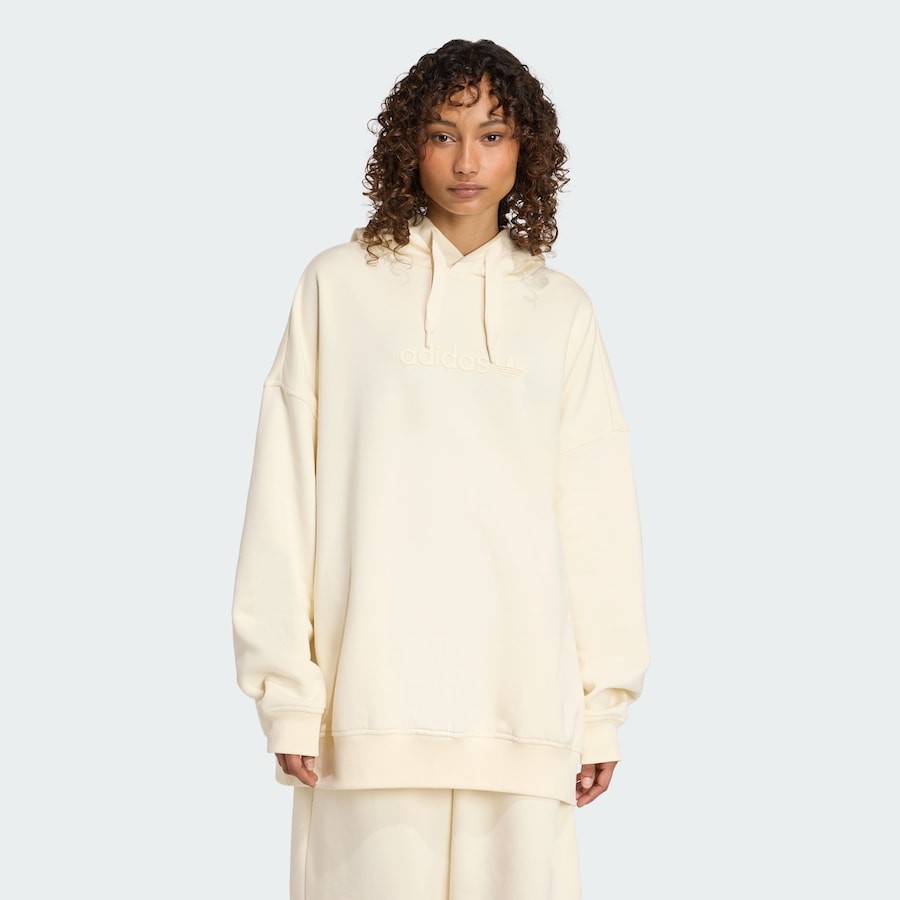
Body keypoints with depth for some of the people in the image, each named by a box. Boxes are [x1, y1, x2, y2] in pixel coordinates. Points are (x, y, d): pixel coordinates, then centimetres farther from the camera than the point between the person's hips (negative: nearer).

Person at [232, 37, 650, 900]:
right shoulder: (339, 286, 6)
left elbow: (595, 511, 9)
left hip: (519, 688, 1)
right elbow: (285, 495, 3)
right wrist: (287, 694, -2)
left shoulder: (559, 309, 11)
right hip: (375, 688, -1)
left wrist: (602, 707, 5)